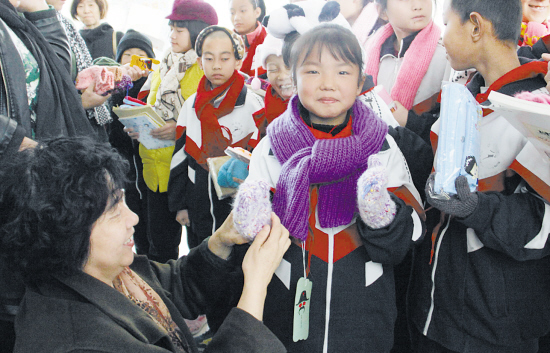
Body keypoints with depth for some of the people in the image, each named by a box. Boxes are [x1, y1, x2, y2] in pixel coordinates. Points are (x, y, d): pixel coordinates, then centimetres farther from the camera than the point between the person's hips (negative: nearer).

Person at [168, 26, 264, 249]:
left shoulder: (252, 105, -8)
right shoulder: (191, 105, 6)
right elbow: (180, 156, 11)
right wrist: (179, 204, 9)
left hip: (237, 214, -5)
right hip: (197, 212, 5)